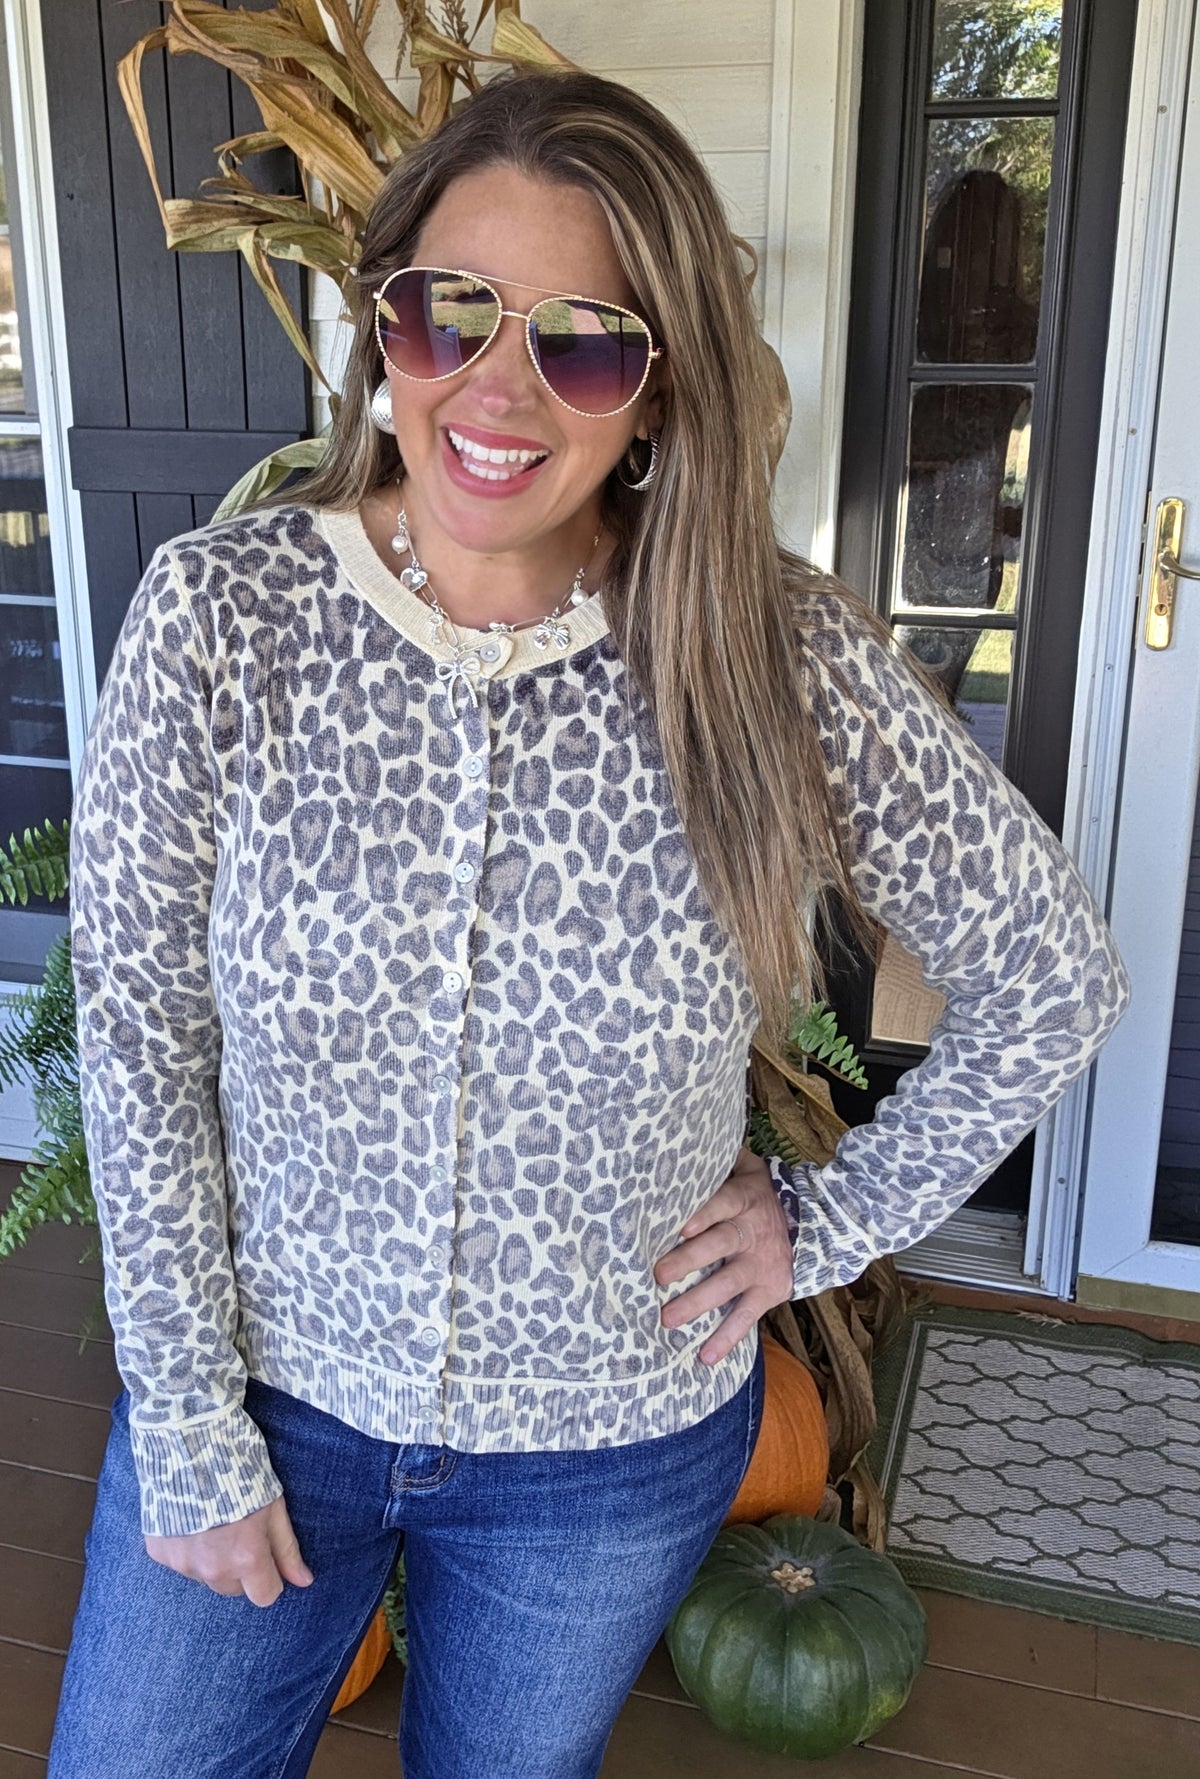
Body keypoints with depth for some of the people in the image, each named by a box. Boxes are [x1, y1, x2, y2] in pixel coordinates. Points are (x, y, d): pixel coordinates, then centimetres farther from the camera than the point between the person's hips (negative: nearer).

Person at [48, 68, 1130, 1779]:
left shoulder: (788, 660, -17)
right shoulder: (218, 613, -15)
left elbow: (1056, 973, -5)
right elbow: (139, 1036, -10)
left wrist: (837, 1215, -4)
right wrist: (191, 1436, -7)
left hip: (616, 1446, 0)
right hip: (263, 1389, 1)